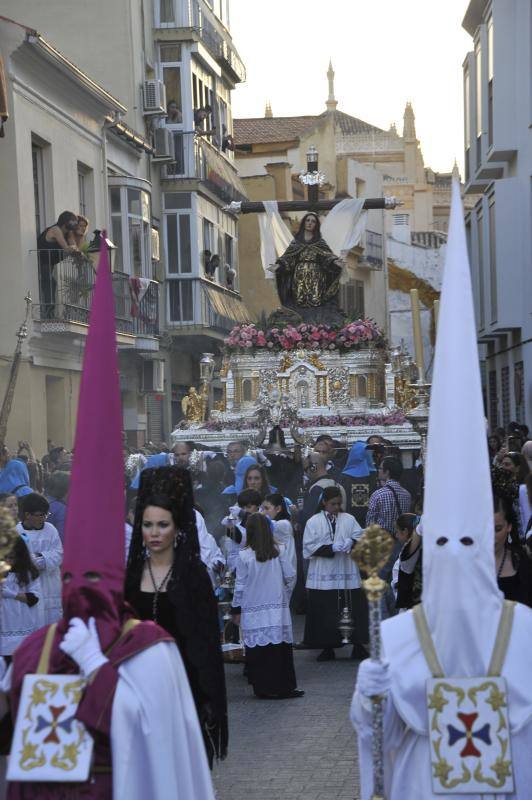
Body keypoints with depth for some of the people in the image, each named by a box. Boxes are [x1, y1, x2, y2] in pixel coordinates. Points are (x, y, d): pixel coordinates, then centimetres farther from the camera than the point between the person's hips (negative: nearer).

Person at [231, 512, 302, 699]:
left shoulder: (244, 556, -8)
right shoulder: (279, 551, -4)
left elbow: (240, 585, -3)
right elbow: (290, 576, 1)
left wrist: (236, 609, 7)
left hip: (253, 610, -1)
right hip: (278, 607, 1)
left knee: (258, 649, 3)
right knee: (280, 646, 6)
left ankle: (264, 688, 5)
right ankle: (284, 686, 8)